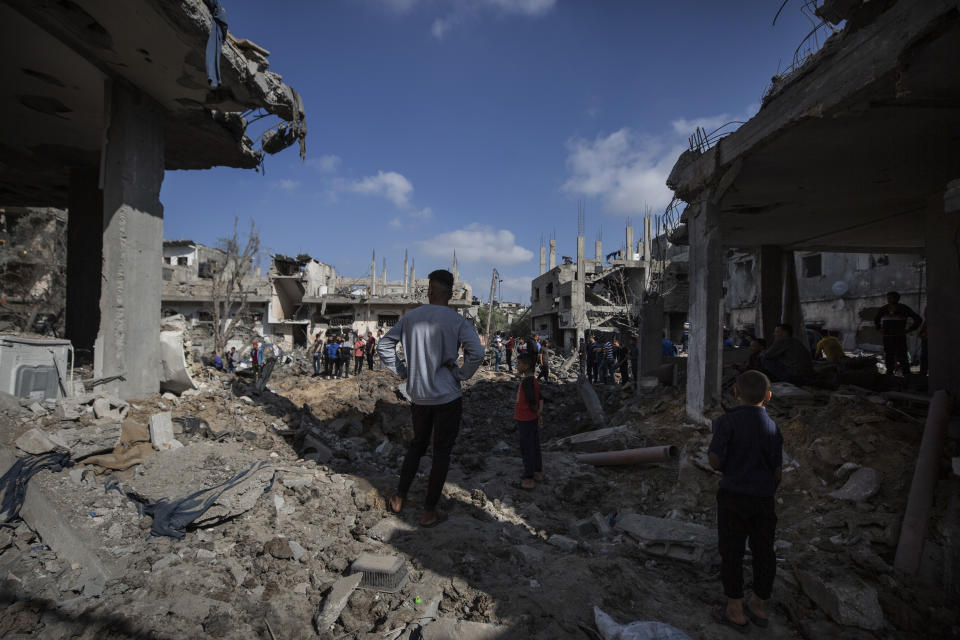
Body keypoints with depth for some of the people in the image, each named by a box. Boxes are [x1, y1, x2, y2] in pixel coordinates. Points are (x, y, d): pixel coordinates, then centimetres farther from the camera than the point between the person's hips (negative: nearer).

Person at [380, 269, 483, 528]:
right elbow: (476, 352, -24)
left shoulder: (410, 318, 2)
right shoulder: (457, 321, -11)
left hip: (418, 395, 4)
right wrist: (462, 374, -9)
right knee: (442, 452, 9)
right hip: (448, 397, -4)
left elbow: (384, 346, 7)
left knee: (417, 444, 24)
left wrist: (402, 372, 9)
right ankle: (429, 512, 17)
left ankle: (399, 499, 32)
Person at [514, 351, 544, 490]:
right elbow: (540, 399, 4)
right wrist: (540, 414, -3)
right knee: (535, 446, 17)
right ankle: (538, 472, 29)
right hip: (533, 420, 8)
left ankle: (529, 479, 10)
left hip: (525, 421, -8)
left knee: (526, 449, 1)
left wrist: (537, 413, -6)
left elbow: (532, 401, -23)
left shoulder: (526, 381, -20)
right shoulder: (534, 381, 7)